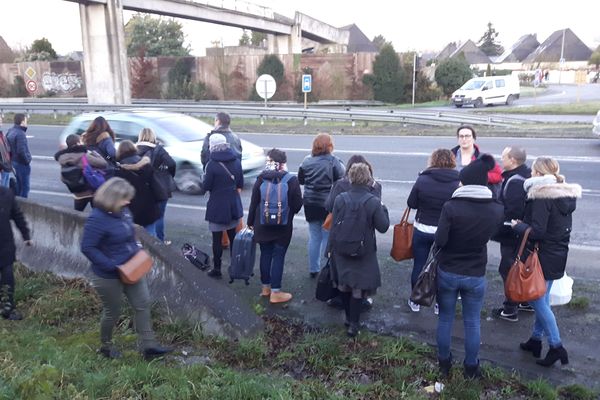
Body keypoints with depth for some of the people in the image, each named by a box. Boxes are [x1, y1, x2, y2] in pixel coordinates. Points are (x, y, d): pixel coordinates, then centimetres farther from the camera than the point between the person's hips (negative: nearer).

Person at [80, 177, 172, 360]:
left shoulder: (123, 211, -1)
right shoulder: (97, 219, -24)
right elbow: (87, 247, -25)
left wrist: (137, 251, 4)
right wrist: (111, 266, -26)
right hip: (108, 276, -7)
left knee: (143, 304, 6)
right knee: (113, 311, 11)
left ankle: (148, 345, 15)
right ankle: (106, 346, 37)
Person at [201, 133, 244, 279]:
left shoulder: (212, 164, -17)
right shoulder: (236, 161, 0)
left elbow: (206, 187, -11)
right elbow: (240, 184, 6)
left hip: (217, 207, -5)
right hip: (234, 205, 5)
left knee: (217, 238, 6)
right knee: (233, 236, 17)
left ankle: (216, 269, 14)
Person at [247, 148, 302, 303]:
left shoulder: (261, 179, -6)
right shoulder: (292, 180, -12)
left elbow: (253, 202, -1)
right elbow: (298, 205, -8)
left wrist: (251, 221, 12)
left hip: (263, 225, 3)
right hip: (283, 227, -2)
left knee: (265, 254, 15)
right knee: (278, 256, 5)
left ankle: (265, 287, 28)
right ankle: (275, 292, 9)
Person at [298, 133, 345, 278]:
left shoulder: (307, 161, 0)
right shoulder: (334, 162, -14)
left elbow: (300, 180, 9)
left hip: (310, 204, 4)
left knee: (314, 237, 15)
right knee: (328, 237, 7)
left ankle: (313, 269, 22)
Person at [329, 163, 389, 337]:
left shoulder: (340, 199, -11)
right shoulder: (374, 202, -16)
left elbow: (334, 226, -6)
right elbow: (383, 227, -9)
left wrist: (331, 247, 4)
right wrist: (383, 208, 6)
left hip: (341, 250, 2)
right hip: (363, 252, -2)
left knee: (343, 285, 21)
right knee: (358, 288, 11)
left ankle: (349, 317, 35)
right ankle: (353, 324, 15)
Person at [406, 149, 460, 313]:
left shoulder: (422, 180, -13)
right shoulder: (457, 183, -14)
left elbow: (411, 203, -5)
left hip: (422, 230, 0)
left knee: (418, 265, 14)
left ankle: (415, 301, 26)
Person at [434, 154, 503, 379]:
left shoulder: (451, 207, -20)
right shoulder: (496, 210, -8)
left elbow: (440, 241, -19)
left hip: (447, 272, -2)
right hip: (476, 275, 2)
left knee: (445, 319, 16)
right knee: (472, 322, 17)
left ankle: (444, 363, 31)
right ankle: (471, 368, 31)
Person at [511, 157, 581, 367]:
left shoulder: (542, 197, -21)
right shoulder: (565, 196, 7)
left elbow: (537, 232, -25)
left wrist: (518, 226, -9)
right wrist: (525, 224, 11)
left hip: (543, 257, -9)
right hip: (558, 255, 9)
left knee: (537, 300, 2)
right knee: (542, 299, 18)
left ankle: (556, 346, 6)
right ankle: (536, 338, 29)